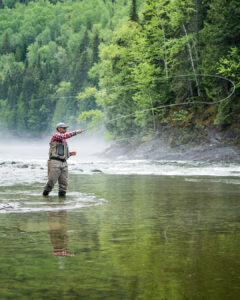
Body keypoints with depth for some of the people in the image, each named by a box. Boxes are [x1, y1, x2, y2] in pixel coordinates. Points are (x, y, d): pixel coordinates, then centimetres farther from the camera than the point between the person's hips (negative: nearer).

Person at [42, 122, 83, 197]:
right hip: (55, 163, -7)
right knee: (52, 181, -6)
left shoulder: (64, 142, 25)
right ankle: (45, 194, 13)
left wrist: (70, 154, 11)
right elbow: (64, 136, -21)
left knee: (64, 183, -3)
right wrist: (76, 132, -20)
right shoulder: (55, 135, 0)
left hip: (63, 163, 7)